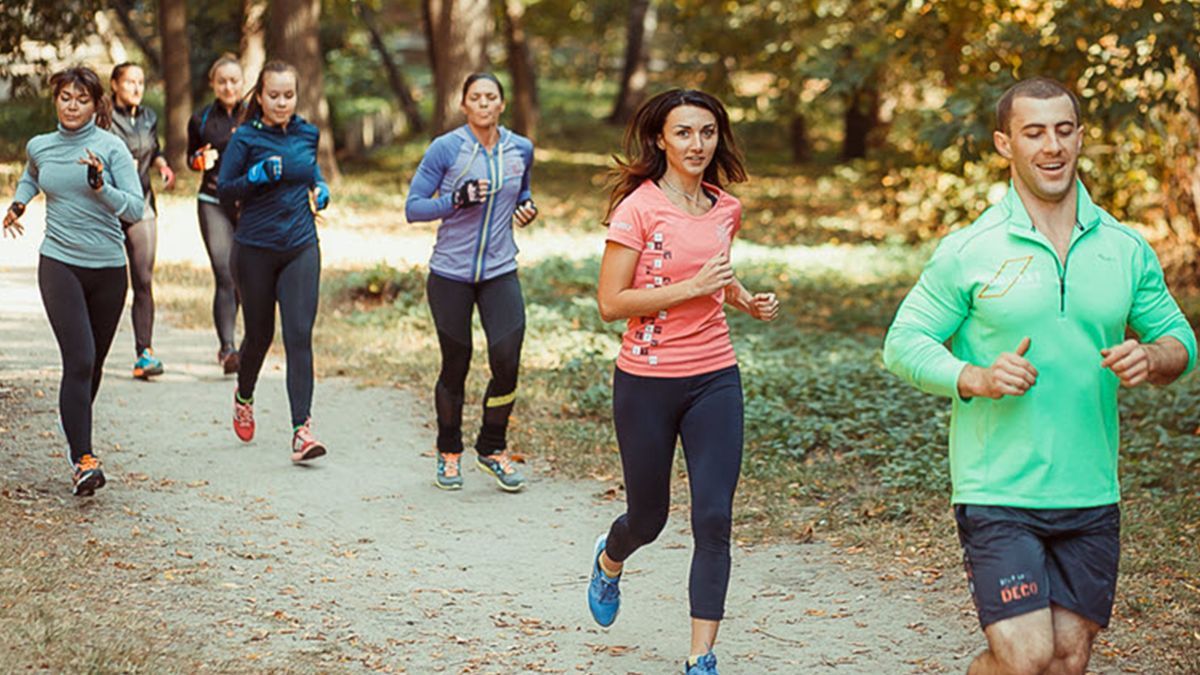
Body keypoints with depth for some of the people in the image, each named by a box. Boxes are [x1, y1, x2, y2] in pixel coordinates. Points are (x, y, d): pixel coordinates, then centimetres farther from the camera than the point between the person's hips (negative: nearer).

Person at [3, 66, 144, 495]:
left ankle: (76, 434, 38)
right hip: (59, 264, 0)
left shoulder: (111, 148, -4)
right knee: (78, 360, -16)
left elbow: (135, 209, -10)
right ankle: (83, 459, -18)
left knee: (93, 364, 13)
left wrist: (101, 187, -24)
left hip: (108, 267, 0)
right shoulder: (39, 147, 6)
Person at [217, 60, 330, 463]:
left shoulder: (307, 135, 7)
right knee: (259, 333, 11)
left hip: (301, 248, 2)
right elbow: (224, 192, -5)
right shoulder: (246, 139, -5)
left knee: (299, 335, -9)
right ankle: (244, 397, 42)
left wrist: (321, 190, 6)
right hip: (256, 250, -2)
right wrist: (258, 175, -20)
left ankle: (302, 429, -13)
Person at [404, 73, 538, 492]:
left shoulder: (521, 150, 5)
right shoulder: (446, 149, -7)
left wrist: (527, 207, 2)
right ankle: (449, 452, 27)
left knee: (507, 361, -9)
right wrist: (457, 200, -22)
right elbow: (413, 207, -7)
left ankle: (492, 449, 13)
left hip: (500, 272, 3)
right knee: (455, 366, 6)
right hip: (450, 274, -2)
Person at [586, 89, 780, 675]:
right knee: (648, 518, 12)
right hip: (647, 383, -3)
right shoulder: (638, 208, -11)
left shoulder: (725, 209, 6)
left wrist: (746, 299, 6)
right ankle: (610, 560, 49)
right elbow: (610, 303, -15)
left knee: (714, 519, -6)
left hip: (714, 380, 4)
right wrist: (692, 287, -21)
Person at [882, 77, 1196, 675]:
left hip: (1092, 497, 4)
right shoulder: (968, 251, -4)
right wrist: (977, 378, -20)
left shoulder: (1126, 249, 7)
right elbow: (903, 344, -2)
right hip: (996, 494, -4)